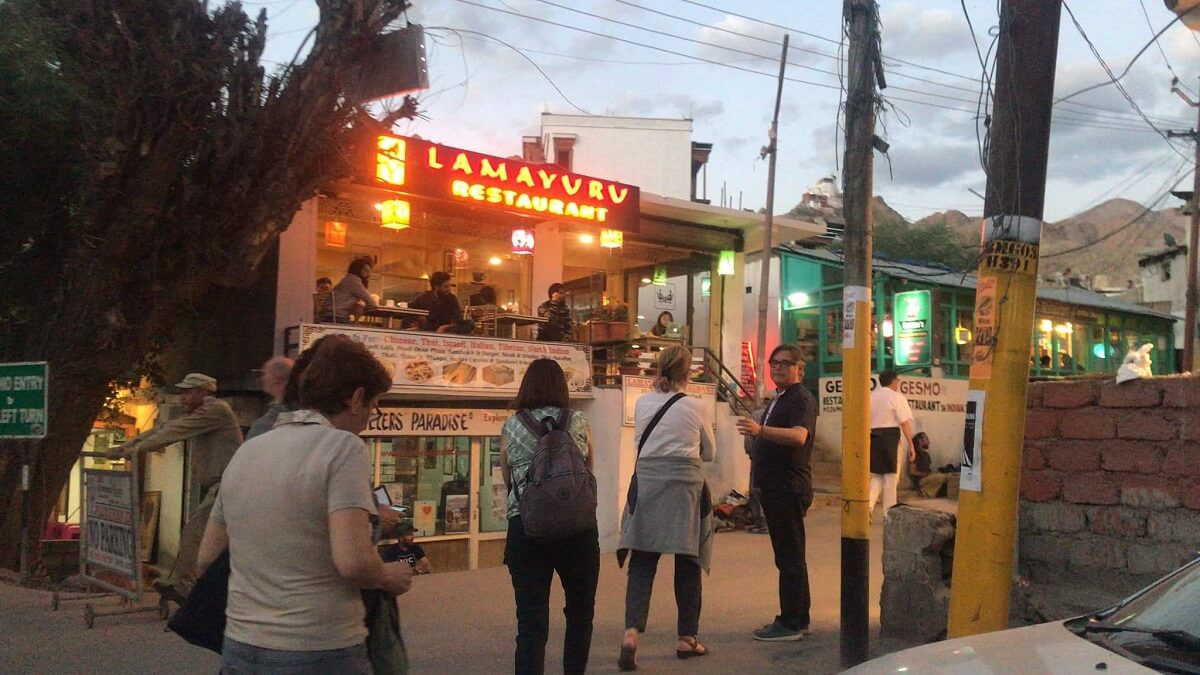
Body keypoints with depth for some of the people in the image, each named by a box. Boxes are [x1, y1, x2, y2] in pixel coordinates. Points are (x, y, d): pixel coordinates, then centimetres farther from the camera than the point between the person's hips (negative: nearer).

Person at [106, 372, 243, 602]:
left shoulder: (216, 410, -12)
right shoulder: (196, 413, 19)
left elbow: (174, 431, -17)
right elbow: (163, 428, 13)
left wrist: (136, 448, -17)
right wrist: (125, 447, 6)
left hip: (226, 484, -10)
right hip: (213, 486, 10)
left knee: (193, 531, -12)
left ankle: (181, 585, -8)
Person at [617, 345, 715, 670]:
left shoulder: (642, 404, 2)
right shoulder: (695, 407, -4)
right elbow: (709, 453, 9)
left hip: (647, 483, 2)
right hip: (685, 487, -1)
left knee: (642, 564, 3)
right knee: (687, 564, 11)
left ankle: (632, 631, -15)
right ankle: (687, 637, 20)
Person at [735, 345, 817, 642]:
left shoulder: (802, 399, -13)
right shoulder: (780, 398, 19)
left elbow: (798, 436, -33)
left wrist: (761, 430, -46)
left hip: (789, 489, -10)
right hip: (775, 488, 10)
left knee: (789, 557, -6)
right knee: (788, 556, 15)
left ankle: (791, 624, 0)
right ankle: (798, 619, 23)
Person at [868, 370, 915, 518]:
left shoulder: (870, 396, 12)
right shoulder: (896, 397, -3)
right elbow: (905, 423, -10)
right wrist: (911, 445, -9)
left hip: (872, 437, 5)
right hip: (890, 437, -5)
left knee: (876, 476, 15)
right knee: (890, 477, 5)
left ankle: (868, 505, -7)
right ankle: (888, 514, 9)